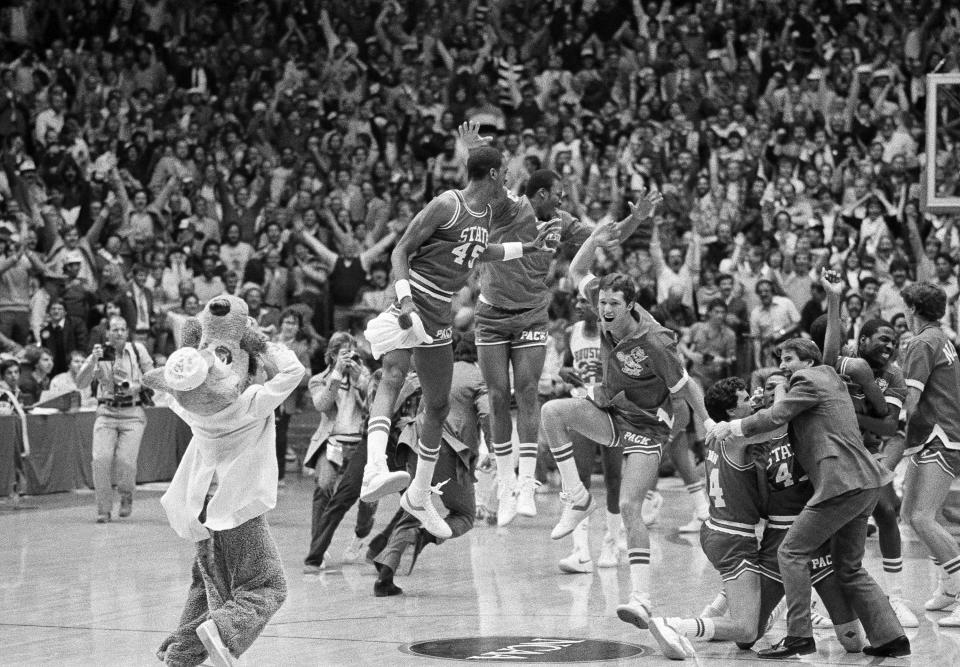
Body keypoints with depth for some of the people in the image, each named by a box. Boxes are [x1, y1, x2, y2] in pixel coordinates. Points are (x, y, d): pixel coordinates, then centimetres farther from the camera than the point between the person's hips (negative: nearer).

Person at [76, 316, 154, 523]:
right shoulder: (100, 354, 1)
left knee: (125, 460, -15)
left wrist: (137, 387, -11)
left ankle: (126, 497, 16)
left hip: (133, 414, -1)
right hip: (107, 412, 1)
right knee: (101, 459, -13)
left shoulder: (137, 350, 1)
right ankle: (104, 509, 1)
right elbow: (80, 383, -6)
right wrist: (93, 362, -20)